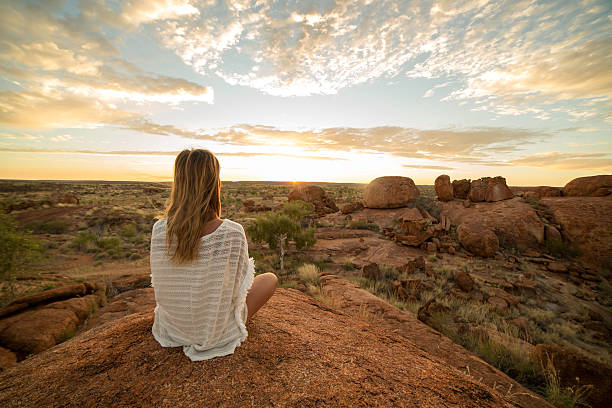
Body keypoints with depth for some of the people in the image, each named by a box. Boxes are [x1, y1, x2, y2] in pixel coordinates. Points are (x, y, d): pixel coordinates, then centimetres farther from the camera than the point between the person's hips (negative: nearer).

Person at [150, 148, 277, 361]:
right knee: (270, 278, 16)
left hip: (171, 328, 5)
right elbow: (238, 291, -17)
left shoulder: (159, 230, -19)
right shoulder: (233, 233, -31)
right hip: (218, 332, -4)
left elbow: (159, 283, -3)